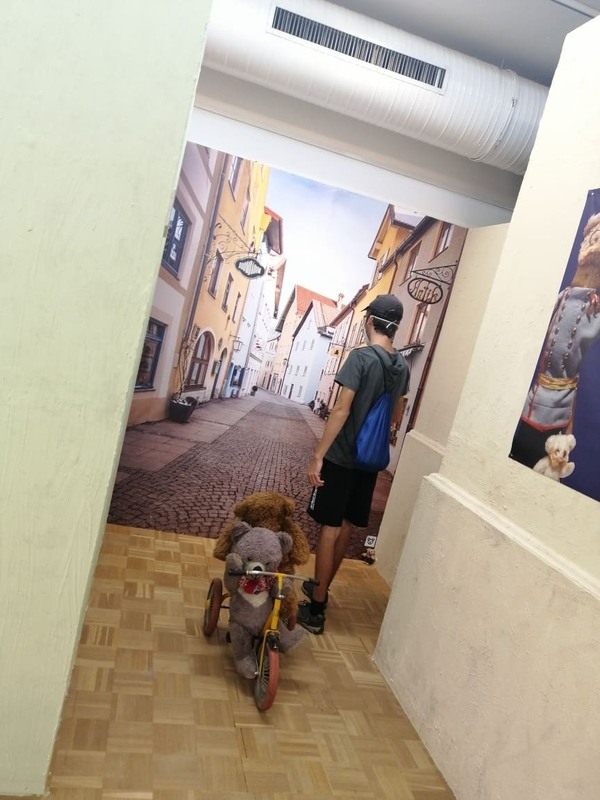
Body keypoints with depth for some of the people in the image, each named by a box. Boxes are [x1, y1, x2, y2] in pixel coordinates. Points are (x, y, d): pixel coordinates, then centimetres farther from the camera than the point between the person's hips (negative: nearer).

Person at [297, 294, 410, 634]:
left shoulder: (362, 356, -16)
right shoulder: (403, 365, 5)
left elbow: (342, 410, -20)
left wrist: (318, 456, -18)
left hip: (342, 457, -6)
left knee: (330, 527, 0)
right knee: (346, 526, 16)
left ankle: (316, 609, 8)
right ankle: (320, 588, 33)